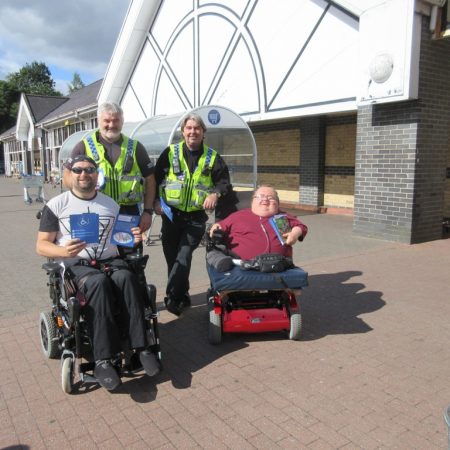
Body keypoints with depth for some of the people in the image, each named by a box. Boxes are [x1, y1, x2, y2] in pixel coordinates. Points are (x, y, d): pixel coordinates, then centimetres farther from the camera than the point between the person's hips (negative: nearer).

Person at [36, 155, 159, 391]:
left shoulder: (111, 204, 17)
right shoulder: (56, 205, 7)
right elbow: (41, 246, 3)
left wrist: (134, 239, -6)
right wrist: (63, 251, -20)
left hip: (110, 260, 3)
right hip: (75, 265, -2)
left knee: (126, 277, -32)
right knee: (98, 282, -36)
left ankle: (140, 346, -30)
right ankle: (102, 359, -35)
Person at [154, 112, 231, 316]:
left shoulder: (212, 157, 4)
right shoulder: (170, 152, 3)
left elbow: (224, 181, 2)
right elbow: (156, 177, 6)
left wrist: (215, 193, -18)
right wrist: (155, 201, -5)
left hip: (196, 217, -1)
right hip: (171, 214, 2)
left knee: (184, 257, -14)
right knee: (172, 257, 8)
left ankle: (172, 297, -9)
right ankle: (182, 296, 24)